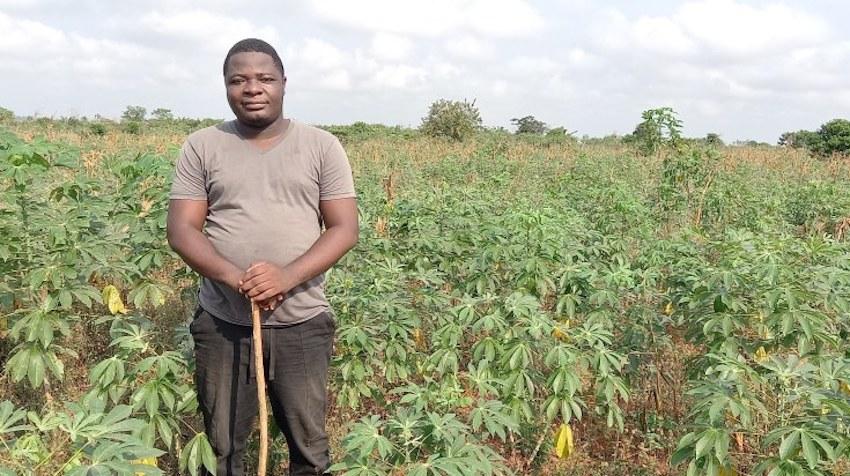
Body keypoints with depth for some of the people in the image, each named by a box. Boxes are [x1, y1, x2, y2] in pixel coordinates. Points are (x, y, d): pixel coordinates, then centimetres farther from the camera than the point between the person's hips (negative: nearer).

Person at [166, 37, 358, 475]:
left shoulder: (322, 147, 0)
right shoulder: (201, 147, 2)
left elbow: (345, 230, -4)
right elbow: (181, 230, -2)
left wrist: (287, 277, -21)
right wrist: (235, 278, -21)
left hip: (302, 323, 0)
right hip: (222, 322, 1)